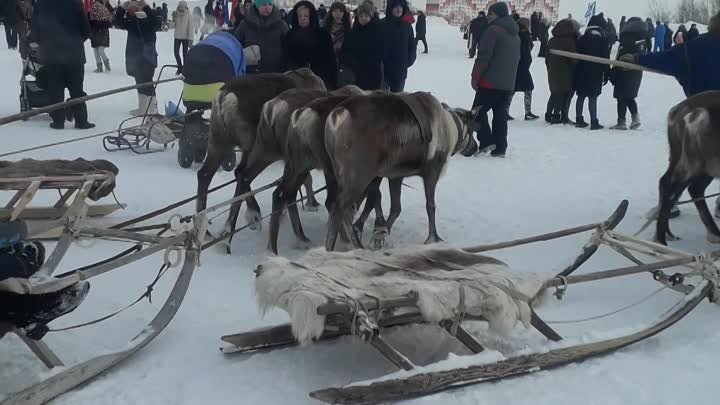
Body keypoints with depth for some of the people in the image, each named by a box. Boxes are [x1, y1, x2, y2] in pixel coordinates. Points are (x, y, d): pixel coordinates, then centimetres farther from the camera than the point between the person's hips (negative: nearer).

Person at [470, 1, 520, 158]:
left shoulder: (493, 30, -11)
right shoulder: (515, 34, 18)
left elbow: (483, 56, -15)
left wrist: (475, 77, -8)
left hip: (491, 81, -8)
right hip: (508, 83, 8)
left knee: (479, 110, 2)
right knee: (500, 113, 10)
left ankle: (486, 141, -9)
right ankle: (500, 148, 7)